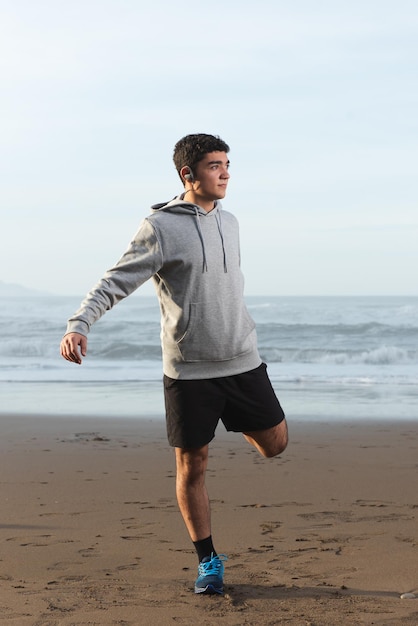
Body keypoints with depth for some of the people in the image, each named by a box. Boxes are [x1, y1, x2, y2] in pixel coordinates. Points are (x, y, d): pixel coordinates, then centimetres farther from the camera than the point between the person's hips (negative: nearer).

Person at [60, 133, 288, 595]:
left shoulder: (229, 222, 10)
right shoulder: (160, 226, -9)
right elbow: (116, 282, -13)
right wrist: (79, 324, -28)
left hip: (242, 362, 5)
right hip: (188, 370, -5)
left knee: (275, 444, 8)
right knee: (191, 466, 3)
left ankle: (241, 424, 43)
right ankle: (208, 561, 19)